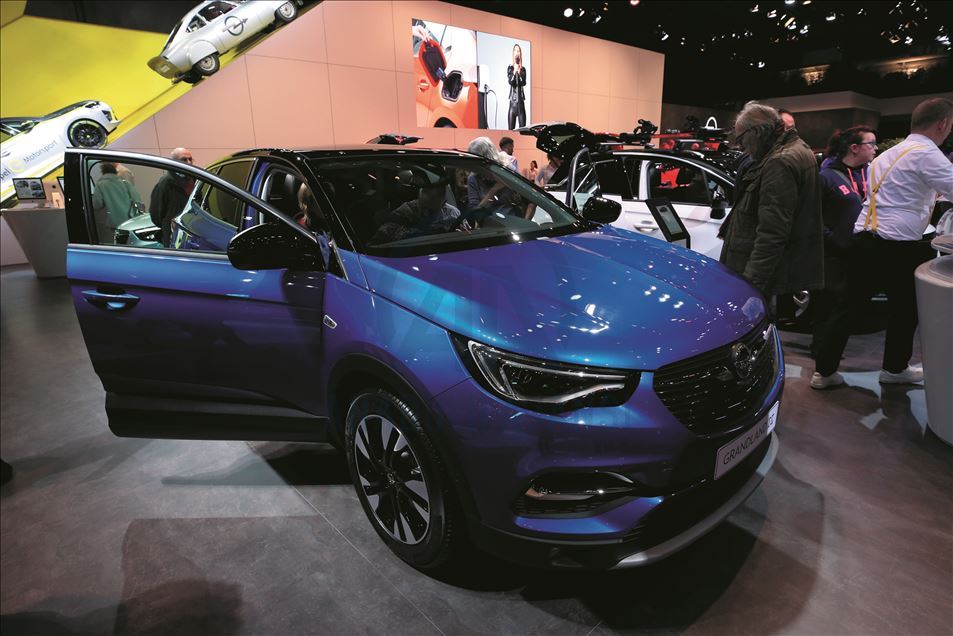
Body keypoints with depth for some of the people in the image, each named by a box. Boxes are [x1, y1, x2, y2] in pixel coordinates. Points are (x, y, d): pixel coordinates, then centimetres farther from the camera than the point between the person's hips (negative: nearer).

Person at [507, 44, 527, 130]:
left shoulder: (523, 69, 9)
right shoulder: (510, 68, 7)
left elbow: (524, 83, -2)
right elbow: (510, 81, -6)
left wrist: (519, 73, -14)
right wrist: (514, 72, -17)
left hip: (521, 97, 1)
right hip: (513, 98, -1)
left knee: (522, 126, -2)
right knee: (511, 127, -4)